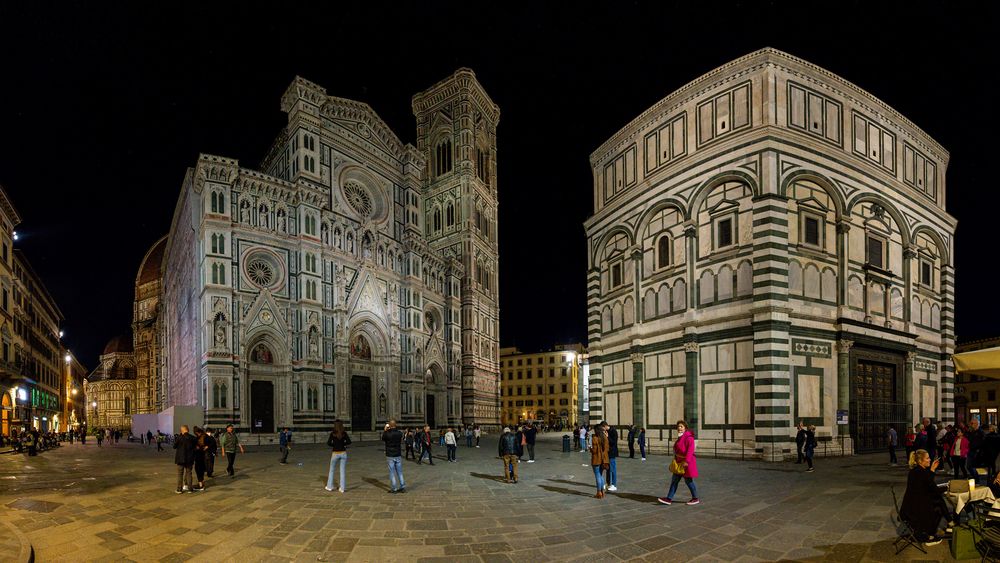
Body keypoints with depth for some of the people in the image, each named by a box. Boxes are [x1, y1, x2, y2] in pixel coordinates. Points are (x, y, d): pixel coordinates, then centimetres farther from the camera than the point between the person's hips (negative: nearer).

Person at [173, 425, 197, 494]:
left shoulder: (179, 437, -15)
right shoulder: (192, 438, -7)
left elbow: (174, 446, -5)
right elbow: (195, 447, 3)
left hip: (180, 458, -2)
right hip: (189, 458, 2)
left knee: (180, 474, 7)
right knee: (189, 473, 13)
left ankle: (179, 489, 8)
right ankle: (189, 488, 15)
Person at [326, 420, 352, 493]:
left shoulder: (333, 434, -8)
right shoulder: (344, 433, -2)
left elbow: (329, 443, -15)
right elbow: (349, 442, -7)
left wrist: (334, 445, 4)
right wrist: (342, 444, 8)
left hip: (335, 454, -1)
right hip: (343, 453, 1)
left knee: (332, 470, 16)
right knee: (343, 471, 6)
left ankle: (330, 487, 22)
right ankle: (342, 488, 7)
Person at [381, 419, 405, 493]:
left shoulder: (387, 433, -15)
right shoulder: (399, 433, -7)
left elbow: (383, 439, 5)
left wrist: (384, 430, 13)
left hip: (390, 456, -3)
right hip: (398, 455, 3)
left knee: (392, 473, 5)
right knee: (400, 472, 13)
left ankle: (394, 489, 8)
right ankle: (402, 487, 17)